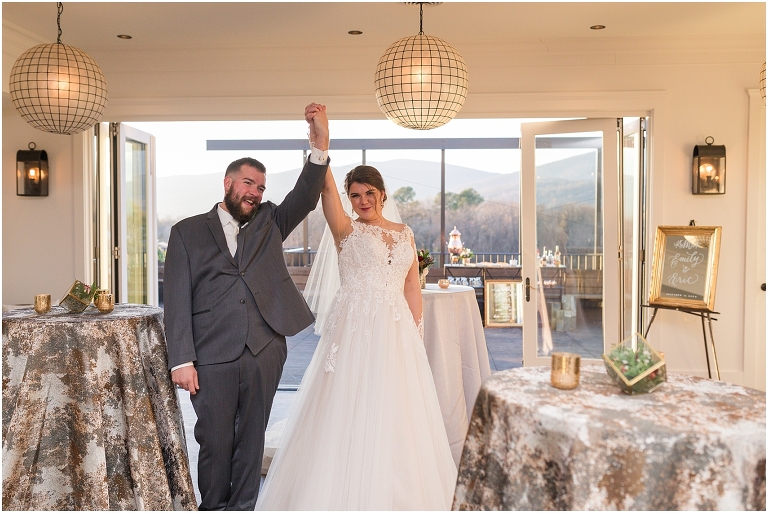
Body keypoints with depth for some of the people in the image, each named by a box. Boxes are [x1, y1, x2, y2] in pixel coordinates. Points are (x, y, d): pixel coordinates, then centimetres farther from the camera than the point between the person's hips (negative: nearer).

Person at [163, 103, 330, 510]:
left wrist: (321, 145, -19)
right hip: (213, 355, -2)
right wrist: (181, 360, -7)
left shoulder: (269, 223, 12)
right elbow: (177, 300, 0)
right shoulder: (187, 232, 6)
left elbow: (305, 197, -5)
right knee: (215, 442, 8)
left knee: (252, 439, 12)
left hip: (264, 352, 2)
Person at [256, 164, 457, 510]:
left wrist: (417, 334, 6)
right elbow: (326, 186, -15)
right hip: (355, 330, -4)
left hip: (397, 334, 4)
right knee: (351, 413, 0)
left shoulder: (405, 234, 12)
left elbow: (412, 287, 12)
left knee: (394, 414, 10)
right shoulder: (346, 230, 0)